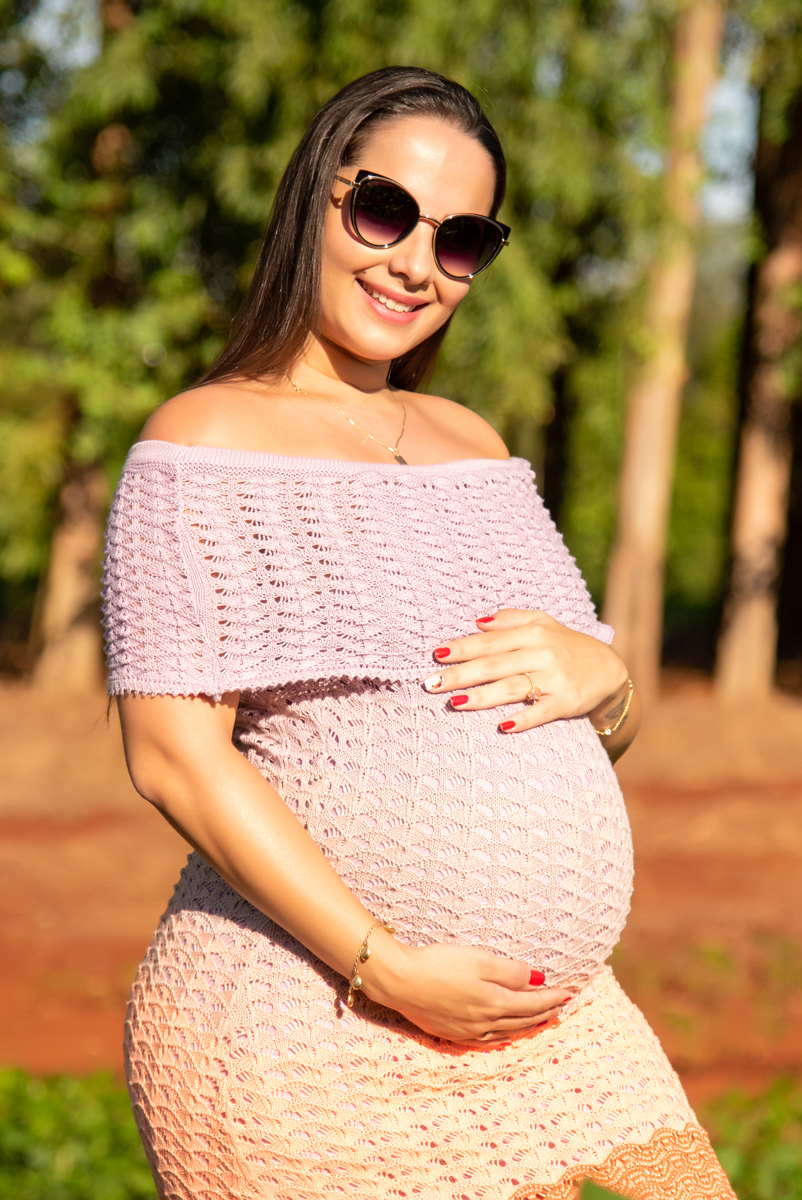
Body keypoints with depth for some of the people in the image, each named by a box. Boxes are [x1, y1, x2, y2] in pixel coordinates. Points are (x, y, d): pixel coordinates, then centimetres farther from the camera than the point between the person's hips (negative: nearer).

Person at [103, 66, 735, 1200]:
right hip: (308, 1031, -7)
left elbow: (614, 731, 19)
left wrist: (600, 677, -5)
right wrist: (389, 968, -19)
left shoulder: (470, 442, 16)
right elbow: (173, 752, -14)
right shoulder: (207, 440, -5)